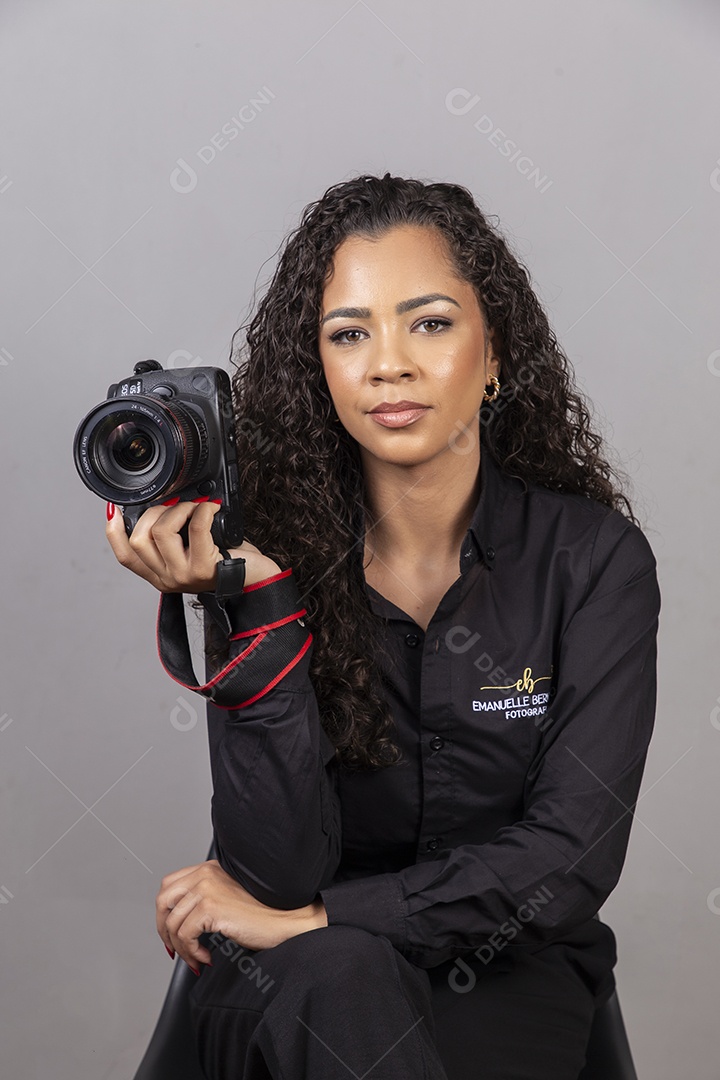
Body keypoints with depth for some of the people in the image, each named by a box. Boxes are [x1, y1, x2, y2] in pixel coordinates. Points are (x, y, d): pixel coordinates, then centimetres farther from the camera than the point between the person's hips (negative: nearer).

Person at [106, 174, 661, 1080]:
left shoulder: (593, 558, -9)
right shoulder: (271, 549, -9)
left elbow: (574, 858, -13)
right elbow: (277, 870, -17)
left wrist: (313, 919, -15)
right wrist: (255, 602, -27)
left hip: (509, 979, 0)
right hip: (294, 1000, 1)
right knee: (332, 975, -34)